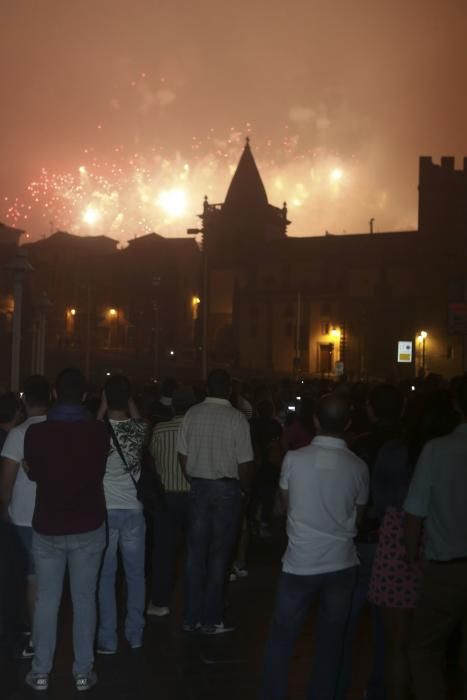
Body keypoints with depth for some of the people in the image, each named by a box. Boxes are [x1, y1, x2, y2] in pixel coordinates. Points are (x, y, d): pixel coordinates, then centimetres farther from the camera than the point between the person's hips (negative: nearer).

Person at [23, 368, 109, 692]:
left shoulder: (36, 432, -11)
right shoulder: (98, 431, -10)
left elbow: (33, 473, 6)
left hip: (47, 527, 0)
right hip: (89, 526, 0)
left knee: (46, 600, 12)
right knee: (84, 599, 9)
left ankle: (41, 671, 20)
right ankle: (83, 671, 16)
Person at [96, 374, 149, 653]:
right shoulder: (139, 429, -5)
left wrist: (103, 406, 10)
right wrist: (129, 401, 14)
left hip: (104, 510, -1)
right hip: (133, 510, 2)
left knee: (105, 576, 7)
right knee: (136, 574, 13)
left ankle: (108, 639, 11)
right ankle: (135, 635, 21)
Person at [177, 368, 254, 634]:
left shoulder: (193, 414, -2)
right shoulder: (237, 418, -12)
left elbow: (183, 456, 2)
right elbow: (244, 464, -11)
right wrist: (244, 487, 7)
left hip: (199, 486, 3)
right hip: (227, 487, -3)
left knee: (196, 552, 10)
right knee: (218, 554, 5)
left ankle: (192, 617, 18)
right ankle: (211, 619, 12)